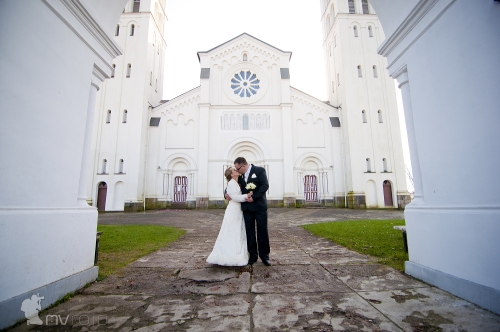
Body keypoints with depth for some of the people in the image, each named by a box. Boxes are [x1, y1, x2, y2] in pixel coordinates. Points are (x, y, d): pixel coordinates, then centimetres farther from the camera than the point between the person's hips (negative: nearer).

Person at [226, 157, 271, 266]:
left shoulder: (259, 170, -6)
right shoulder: (240, 175, 9)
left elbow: (265, 185, -15)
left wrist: (254, 197, -19)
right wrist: (227, 193, -2)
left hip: (259, 206, -5)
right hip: (247, 207, 5)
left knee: (262, 232, 4)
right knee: (249, 232, 8)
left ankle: (264, 255, 18)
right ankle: (253, 255, 20)